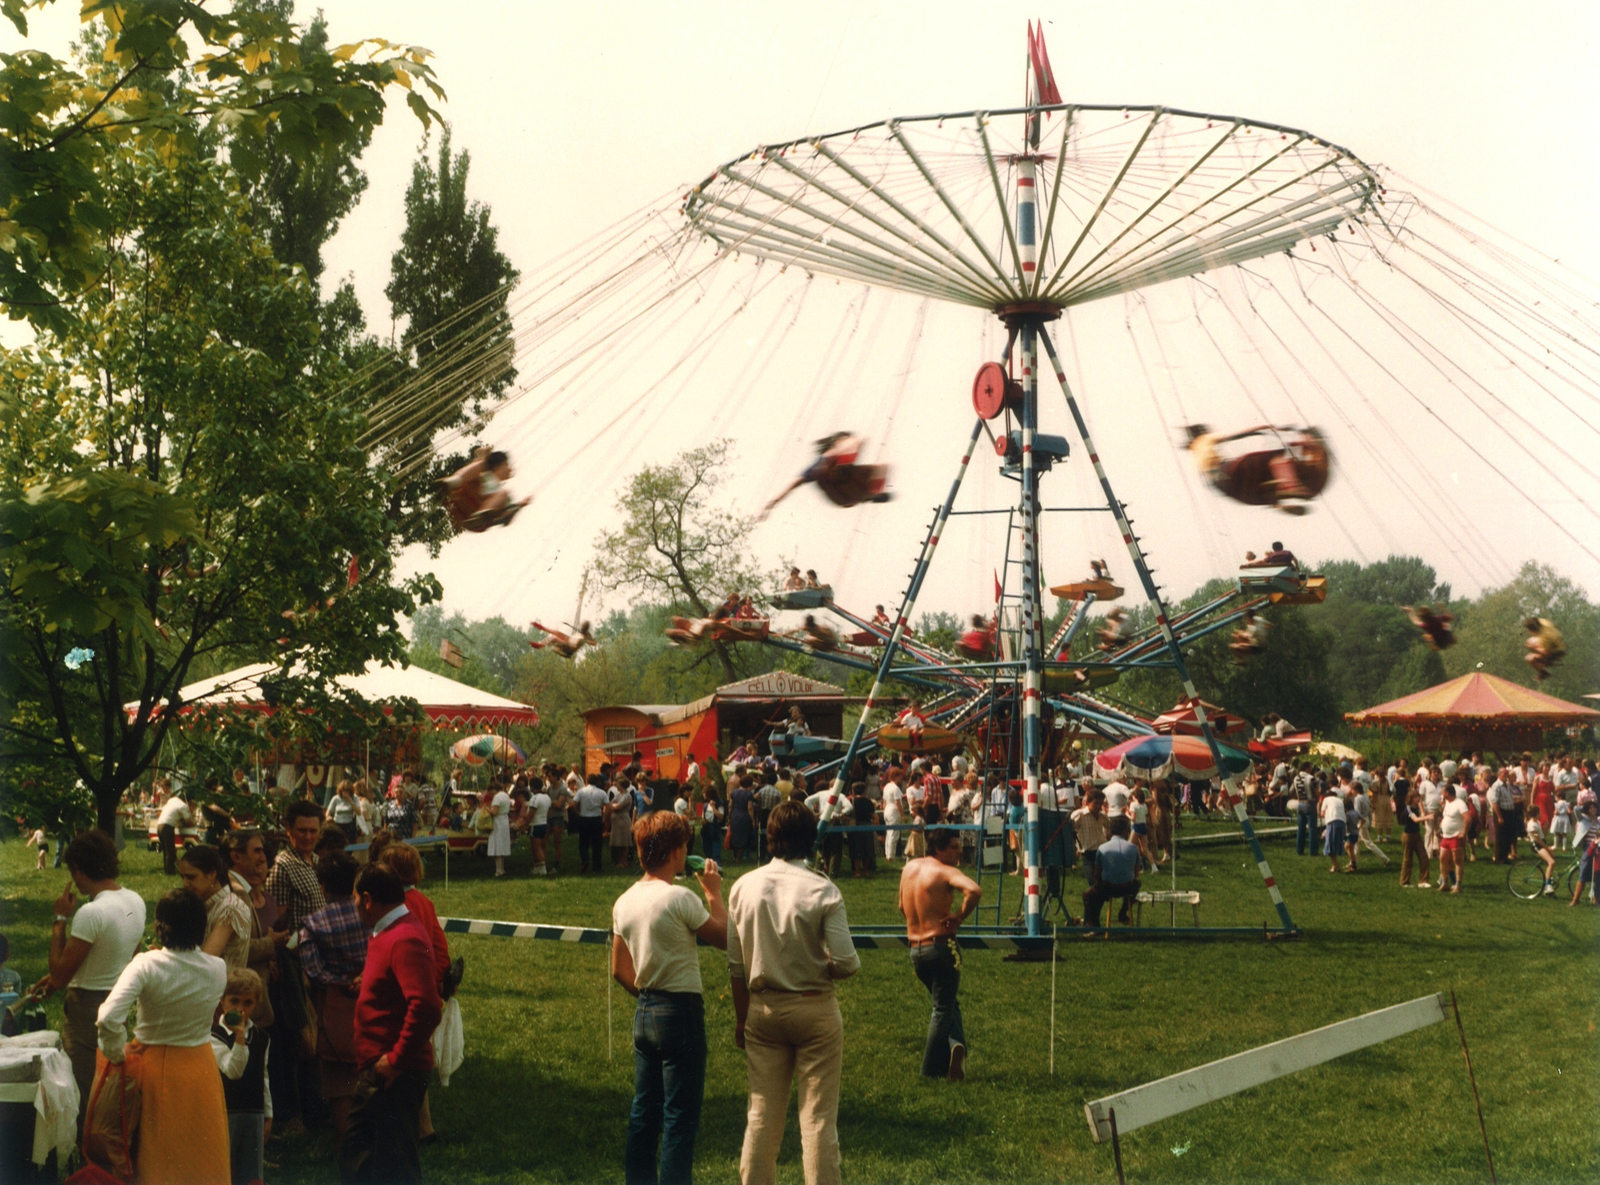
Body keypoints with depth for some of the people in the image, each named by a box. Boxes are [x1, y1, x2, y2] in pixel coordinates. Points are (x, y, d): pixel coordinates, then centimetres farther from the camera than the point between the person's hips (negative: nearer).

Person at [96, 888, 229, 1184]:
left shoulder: (147, 965, -21)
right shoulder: (219, 969, -11)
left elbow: (108, 1018, -29)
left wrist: (117, 1053, -13)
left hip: (154, 1067, -2)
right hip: (200, 1067, 2)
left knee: (157, 1159, 16)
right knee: (201, 1153, 18)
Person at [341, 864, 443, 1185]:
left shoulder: (404, 940, -22)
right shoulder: (390, 932, 12)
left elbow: (427, 1006, -32)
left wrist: (397, 1059, -24)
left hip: (396, 1073, -10)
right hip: (378, 1068, 10)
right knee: (355, 1151, 18)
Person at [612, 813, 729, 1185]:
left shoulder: (624, 902, 5)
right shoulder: (680, 898, -17)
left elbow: (620, 970, 11)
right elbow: (725, 939, -7)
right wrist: (714, 893, 2)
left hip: (644, 1012, 7)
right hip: (681, 1011, -7)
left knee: (644, 1112, 15)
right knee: (680, 1117, -1)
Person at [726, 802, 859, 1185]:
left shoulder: (744, 887, -3)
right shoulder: (822, 891, -14)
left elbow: (736, 964, 2)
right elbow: (847, 963, -16)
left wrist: (741, 1018, 12)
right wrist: (822, 967, 6)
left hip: (762, 1010, 3)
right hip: (815, 1010, -3)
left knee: (762, 1116, 12)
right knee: (818, 1118, 4)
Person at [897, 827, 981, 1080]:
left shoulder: (909, 867, 9)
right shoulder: (945, 872, -13)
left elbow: (902, 907, 21)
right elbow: (974, 890, -32)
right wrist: (961, 917, -18)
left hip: (915, 950, 6)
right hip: (941, 945, -6)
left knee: (945, 1003, 22)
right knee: (943, 1009, 6)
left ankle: (955, 1045, 4)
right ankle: (931, 1070, 5)